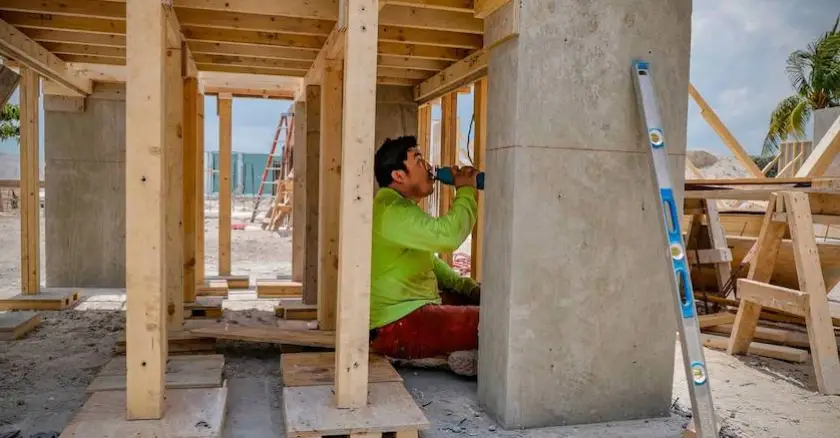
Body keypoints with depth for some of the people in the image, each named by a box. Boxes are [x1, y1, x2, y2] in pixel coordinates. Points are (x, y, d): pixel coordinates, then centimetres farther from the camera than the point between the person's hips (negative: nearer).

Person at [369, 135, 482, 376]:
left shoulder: (402, 208, 16)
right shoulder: (391, 211, -19)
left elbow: (429, 261, 23)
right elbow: (448, 234, -33)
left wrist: (470, 288, 10)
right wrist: (466, 191, -15)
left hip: (409, 309, 11)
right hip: (397, 328, -11)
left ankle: (468, 350, -2)